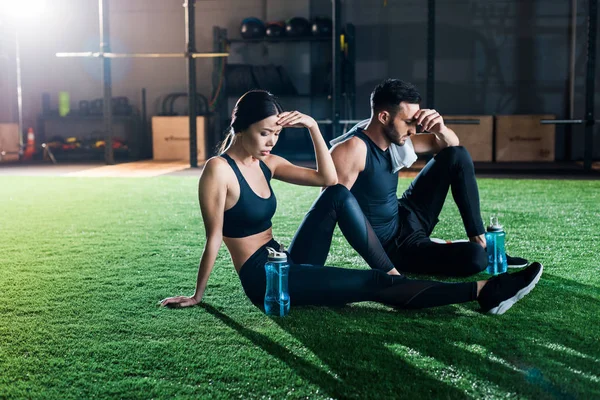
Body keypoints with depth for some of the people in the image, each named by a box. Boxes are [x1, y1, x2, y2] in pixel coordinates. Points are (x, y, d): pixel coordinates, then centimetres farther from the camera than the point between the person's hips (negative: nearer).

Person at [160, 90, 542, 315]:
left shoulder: (265, 162, 8)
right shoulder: (219, 170, -15)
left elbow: (328, 179, 4)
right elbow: (214, 240, -13)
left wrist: (313, 127, -4)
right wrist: (196, 296, -9)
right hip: (266, 282, -8)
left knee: (339, 196, -12)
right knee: (376, 286, -14)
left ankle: (395, 275, -10)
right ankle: (481, 291, -13)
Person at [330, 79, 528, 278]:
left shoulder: (394, 137, -1)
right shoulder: (352, 148, -26)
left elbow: (450, 146, 11)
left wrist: (441, 129, -11)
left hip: (406, 217, 9)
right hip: (390, 247, -9)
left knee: (457, 156, 5)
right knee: (473, 256, -31)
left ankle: (480, 242, 8)